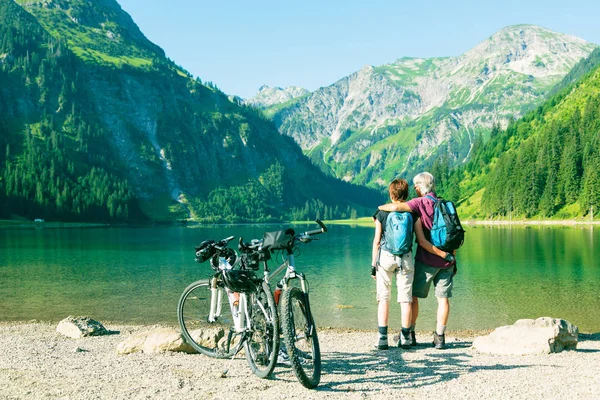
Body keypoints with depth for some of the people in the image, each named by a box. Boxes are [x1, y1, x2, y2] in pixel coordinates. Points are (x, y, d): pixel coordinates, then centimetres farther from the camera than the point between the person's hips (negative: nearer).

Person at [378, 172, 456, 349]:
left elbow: (396, 207, -24)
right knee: (443, 298, 6)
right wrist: (452, 258, 15)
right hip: (446, 261, 5)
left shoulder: (421, 203, -8)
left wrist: (380, 208, -5)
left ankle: (410, 334, 12)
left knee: (413, 296, 8)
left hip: (426, 260, -5)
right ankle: (440, 337, 4)